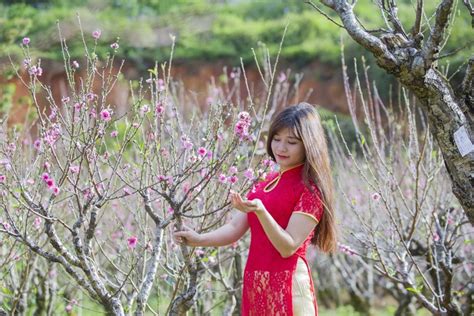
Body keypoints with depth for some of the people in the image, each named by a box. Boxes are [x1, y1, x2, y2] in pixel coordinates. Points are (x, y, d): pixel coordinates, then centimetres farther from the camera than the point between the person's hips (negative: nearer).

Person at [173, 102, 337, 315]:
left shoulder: (310, 189, -9)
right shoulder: (267, 183, 14)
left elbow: (288, 247, -16)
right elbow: (235, 227, 8)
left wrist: (260, 211, -29)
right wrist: (199, 240, -8)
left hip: (286, 287, -8)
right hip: (256, 284, 8)